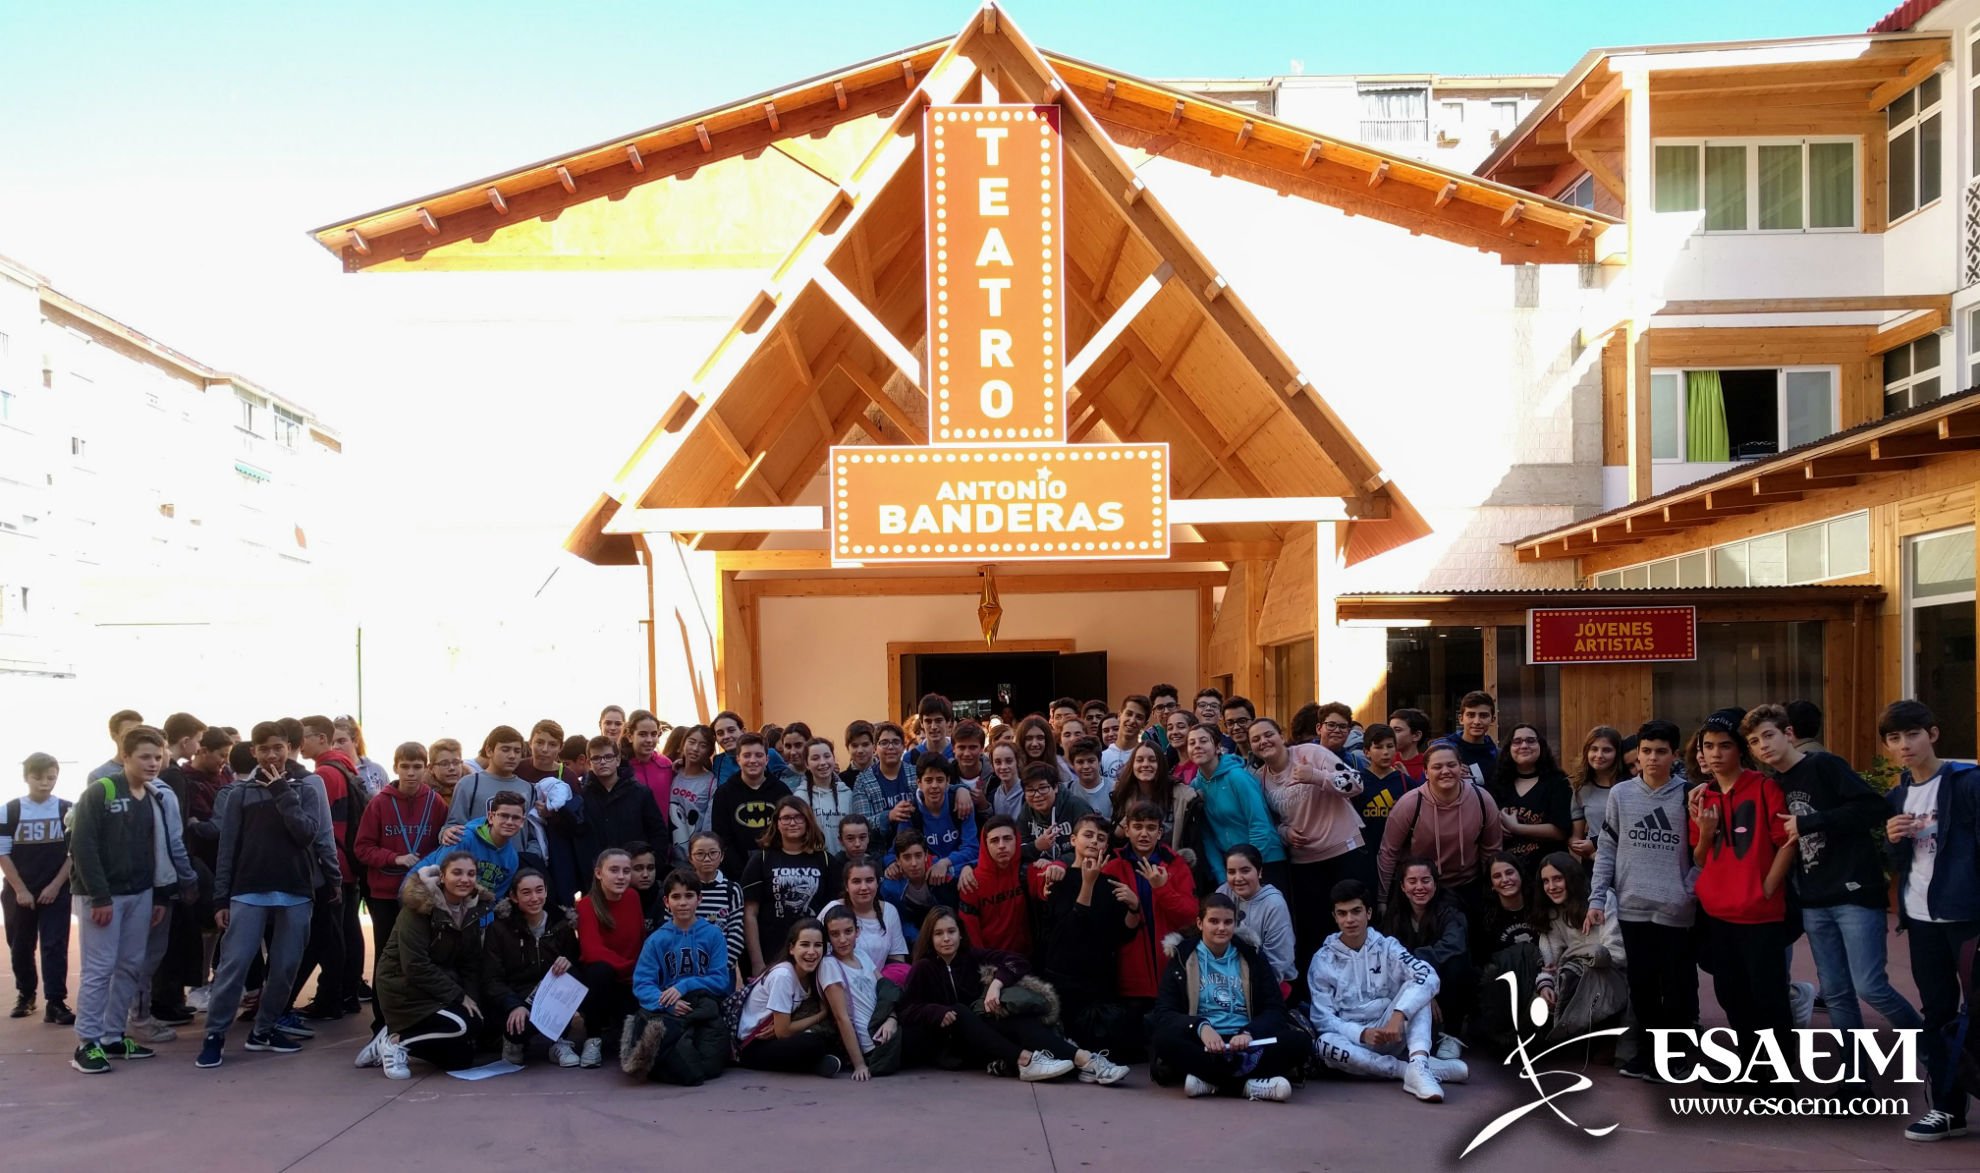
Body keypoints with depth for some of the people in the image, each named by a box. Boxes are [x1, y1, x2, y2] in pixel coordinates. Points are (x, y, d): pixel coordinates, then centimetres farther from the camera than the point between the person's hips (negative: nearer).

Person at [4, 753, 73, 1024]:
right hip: (19, 893, 1)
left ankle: (56, 1003, -5)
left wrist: (55, 886, -9)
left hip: (56, 892, -1)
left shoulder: (68, 810, -2)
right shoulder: (10, 811, -3)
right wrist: (20, 890, -8)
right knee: (20, 947, 11)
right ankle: (25, 995, 29)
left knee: (55, 947, -6)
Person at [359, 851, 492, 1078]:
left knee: (461, 1059, 3)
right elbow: (415, 966, -24)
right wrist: (458, 996, -22)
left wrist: (472, 1000, -12)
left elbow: (472, 964, 4)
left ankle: (397, 1036, 16)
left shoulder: (472, 909, 0)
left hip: (441, 985, 8)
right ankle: (395, 1041, -8)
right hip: (403, 987, -8)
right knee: (468, 1025, -25)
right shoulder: (419, 906, -20)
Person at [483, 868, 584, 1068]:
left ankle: (558, 1039, -6)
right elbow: (491, 979, -8)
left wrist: (569, 965, -20)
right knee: (521, 1023, -37)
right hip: (514, 1001, -2)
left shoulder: (562, 924, 6)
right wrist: (514, 1006, -28)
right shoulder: (499, 929, -1)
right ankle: (515, 1040, 3)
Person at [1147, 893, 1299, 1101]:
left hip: (1245, 1044, 1)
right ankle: (1247, 1084, -34)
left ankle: (1211, 1081, -31)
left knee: (1292, 1042, -27)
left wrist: (1248, 1033, -17)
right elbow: (1164, 1012, -1)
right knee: (1164, 1038, -33)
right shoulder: (1182, 957, 10)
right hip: (1201, 1044, -1)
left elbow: (1275, 1009, 5)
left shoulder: (1250, 957, 14)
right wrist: (1201, 1027, -21)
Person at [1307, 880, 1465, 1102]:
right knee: (1325, 1044, -34)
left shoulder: (1387, 947, -1)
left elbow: (1428, 977, -18)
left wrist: (1398, 1016, -33)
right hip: (1352, 1042, -1)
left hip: (1392, 1036, 1)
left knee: (1415, 985, -21)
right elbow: (1323, 1018, -6)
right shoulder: (1323, 961, 0)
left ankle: (1418, 1066, -41)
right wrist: (1362, 1033, -24)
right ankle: (1419, 1069, -35)